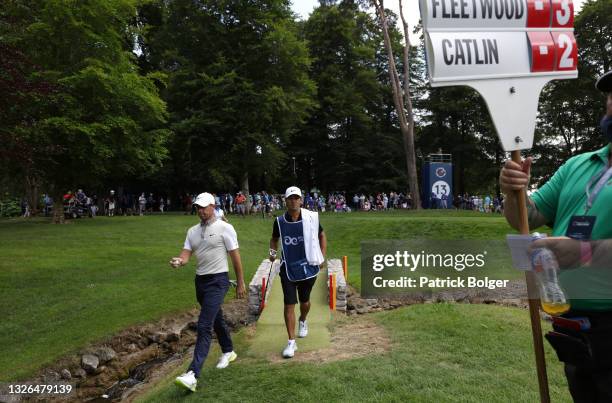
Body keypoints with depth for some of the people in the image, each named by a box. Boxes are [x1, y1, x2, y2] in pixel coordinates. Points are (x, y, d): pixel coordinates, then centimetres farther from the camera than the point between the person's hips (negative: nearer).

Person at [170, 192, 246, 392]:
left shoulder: (224, 228, -9)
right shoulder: (192, 231, 10)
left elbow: (235, 256, -7)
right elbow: (186, 254, 2)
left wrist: (240, 283, -5)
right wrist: (179, 261, -23)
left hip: (217, 281, -7)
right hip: (200, 280, 7)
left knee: (204, 326, -15)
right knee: (216, 319, 22)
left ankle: (193, 375, -17)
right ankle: (228, 352, 43)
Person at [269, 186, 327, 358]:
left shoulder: (311, 217, -8)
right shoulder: (279, 221, -5)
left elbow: (322, 236, 7)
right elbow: (274, 238, 16)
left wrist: (322, 257, 2)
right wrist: (272, 252, 0)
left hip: (308, 267, 0)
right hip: (288, 269, 0)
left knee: (304, 301, 18)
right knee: (289, 305, -3)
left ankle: (303, 321, 52)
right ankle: (291, 342, 6)